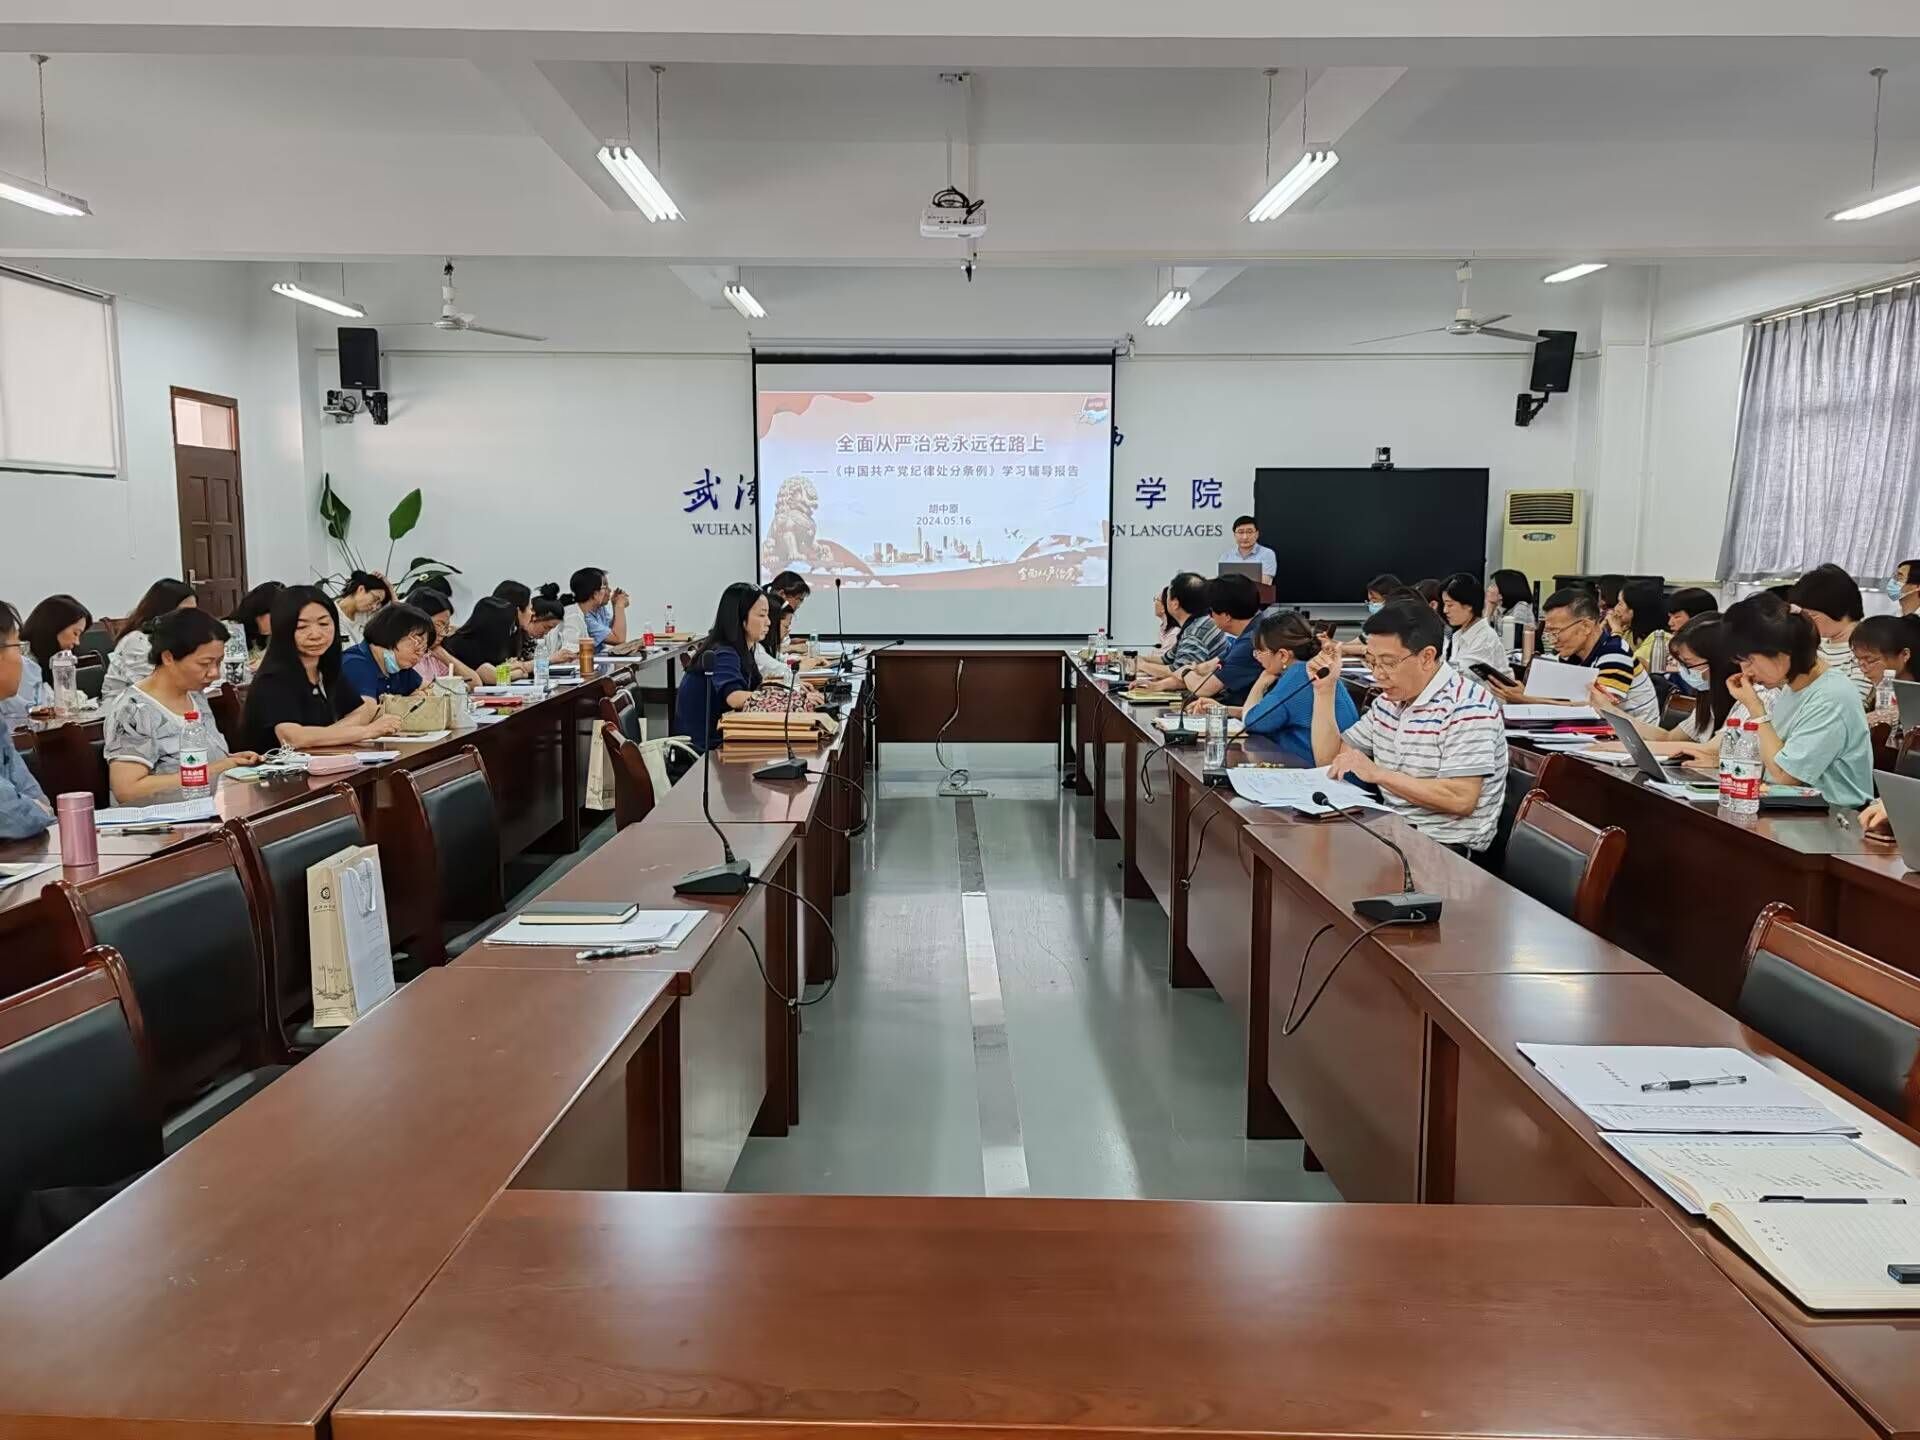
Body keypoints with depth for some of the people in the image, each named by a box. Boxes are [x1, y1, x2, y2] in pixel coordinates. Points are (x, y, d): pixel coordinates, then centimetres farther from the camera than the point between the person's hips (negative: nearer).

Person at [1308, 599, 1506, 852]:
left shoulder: (1468, 707, -14)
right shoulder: (1389, 701, 11)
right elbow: (1329, 759, 17)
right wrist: (1324, 689, 7)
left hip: (1450, 848, -7)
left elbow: (1461, 799, -23)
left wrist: (1377, 774, -20)